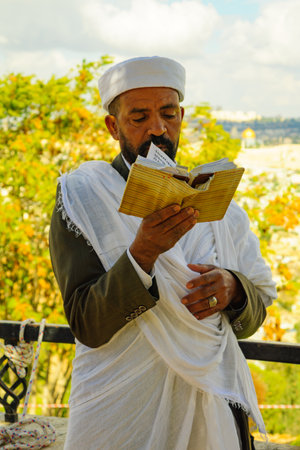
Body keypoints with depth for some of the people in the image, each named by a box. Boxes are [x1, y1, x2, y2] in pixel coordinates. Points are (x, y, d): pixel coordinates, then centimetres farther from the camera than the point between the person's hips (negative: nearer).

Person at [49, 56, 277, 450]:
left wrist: (233, 289, -15)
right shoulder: (81, 197, -7)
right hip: (121, 416, -3)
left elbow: (254, 317, 7)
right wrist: (142, 254, -28)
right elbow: (87, 326, -14)